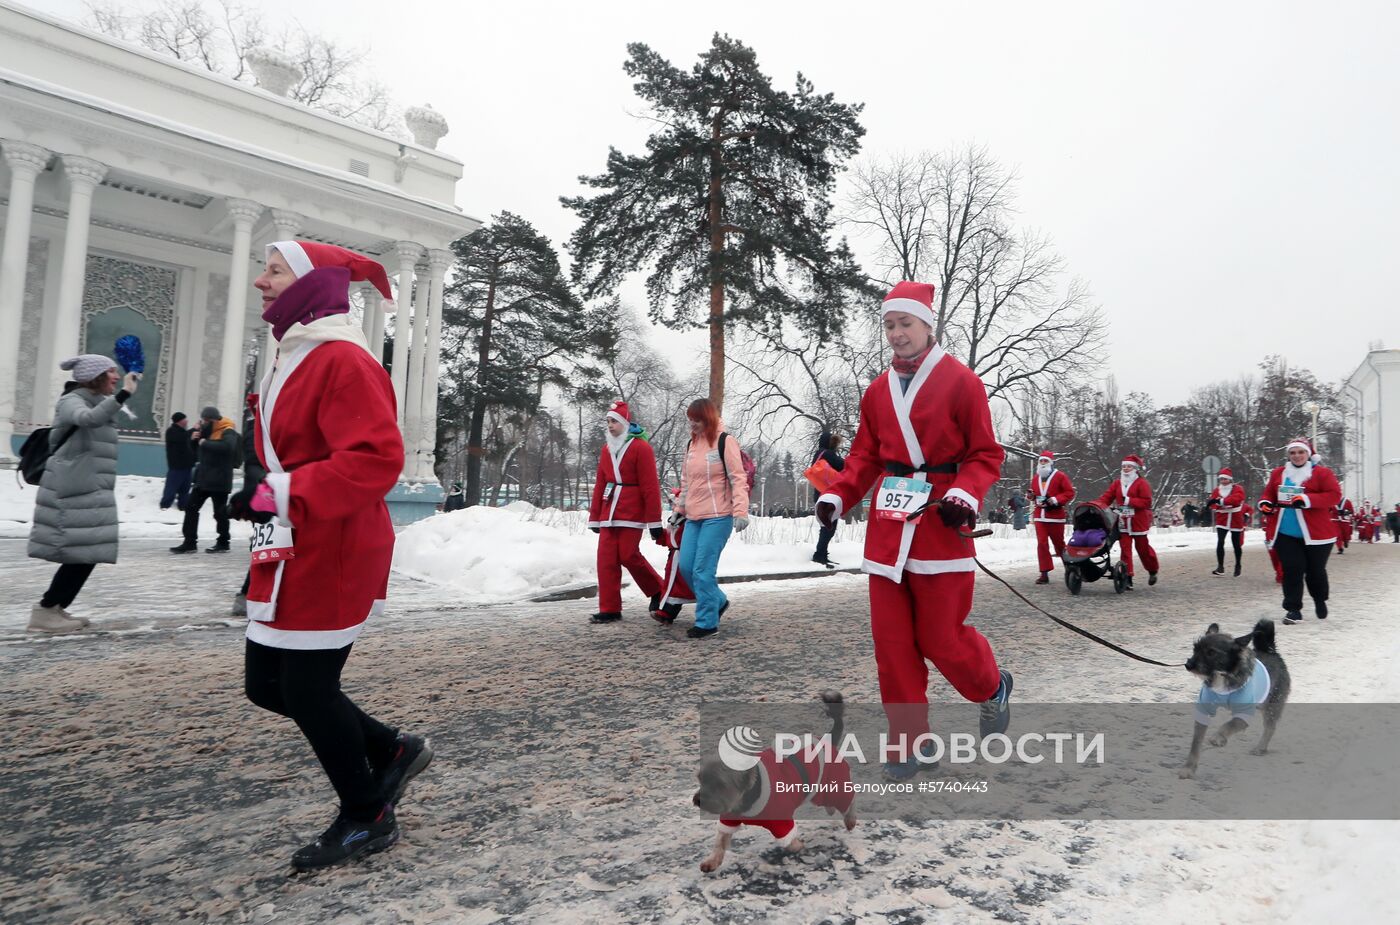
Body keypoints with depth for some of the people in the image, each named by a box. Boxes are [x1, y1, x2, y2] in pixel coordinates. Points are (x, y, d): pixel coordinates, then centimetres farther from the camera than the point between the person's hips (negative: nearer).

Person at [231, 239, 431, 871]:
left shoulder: (344, 362, -17)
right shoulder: (293, 360, 15)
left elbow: (376, 459, -28)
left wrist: (281, 493, -26)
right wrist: (267, 495, 11)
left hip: (332, 557, -10)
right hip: (291, 554, 10)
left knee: (307, 690, 1)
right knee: (267, 684, 15)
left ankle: (366, 819, 23)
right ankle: (392, 751, 30)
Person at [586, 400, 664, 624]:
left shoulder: (640, 447, -8)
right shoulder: (606, 449, 14)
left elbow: (650, 486, -11)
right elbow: (600, 485, 17)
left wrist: (654, 521, -14)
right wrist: (594, 517, 15)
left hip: (632, 514, -7)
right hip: (609, 513, 7)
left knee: (628, 556, -6)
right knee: (606, 559, 1)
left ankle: (658, 591, 18)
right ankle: (610, 609, 8)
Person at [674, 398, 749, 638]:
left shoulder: (725, 441, -6)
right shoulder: (692, 444, 15)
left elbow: (738, 479, -11)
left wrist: (740, 511, -20)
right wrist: (679, 509, 22)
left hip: (718, 517, -7)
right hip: (693, 518, 7)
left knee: (703, 570, -9)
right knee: (686, 567, 5)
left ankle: (707, 622, 4)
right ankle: (718, 601, 26)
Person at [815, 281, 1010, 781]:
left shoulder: (961, 382, -3)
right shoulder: (877, 391, 12)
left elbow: (986, 454, -1)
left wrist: (964, 494, -19)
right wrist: (838, 496, 0)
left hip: (941, 524, -5)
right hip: (888, 528, 5)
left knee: (941, 638, 1)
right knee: (892, 641, 4)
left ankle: (993, 686, 35)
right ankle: (908, 743, 19)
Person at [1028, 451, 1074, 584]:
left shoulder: (1060, 476, -4)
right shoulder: (1035, 478, 13)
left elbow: (1070, 493, -7)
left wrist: (1056, 500, -19)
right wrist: (1031, 495, 2)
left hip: (1056, 516, -4)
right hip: (1040, 516, 4)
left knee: (1059, 543, 6)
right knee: (1042, 544, -3)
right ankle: (1044, 574, -1)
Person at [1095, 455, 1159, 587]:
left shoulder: (1142, 483, -7)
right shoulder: (1117, 483, 9)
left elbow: (1147, 502, -15)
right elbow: (1106, 497, 3)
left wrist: (1129, 501, -21)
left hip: (1138, 522, -4)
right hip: (1123, 523, 4)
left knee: (1143, 548, 10)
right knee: (1125, 550, -2)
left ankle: (1152, 571, 33)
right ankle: (1128, 577, -1)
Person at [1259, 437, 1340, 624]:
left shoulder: (1322, 472, -4)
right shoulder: (1278, 473, 8)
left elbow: (1335, 495, -13)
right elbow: (1269, 493, 19)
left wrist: (1308, 500, -26)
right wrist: (1265, 503, -4)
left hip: (1316, 533, -2)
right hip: (1286, 533, 3)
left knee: (1315, 571, 10)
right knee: (1291, 571, -1)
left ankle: (1320, 600, 37)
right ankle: (1293, 609, 6)